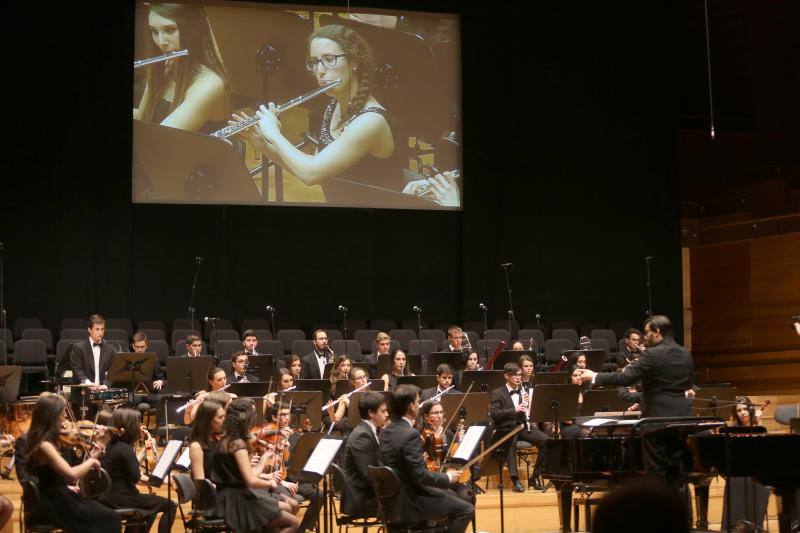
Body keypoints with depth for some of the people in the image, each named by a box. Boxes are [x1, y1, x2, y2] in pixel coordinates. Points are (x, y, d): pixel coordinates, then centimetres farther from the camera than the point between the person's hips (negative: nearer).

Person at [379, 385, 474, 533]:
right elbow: (420, 476, -25)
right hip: (408, 501, -10)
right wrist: (448, 478, -9)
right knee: (466, 509, -4)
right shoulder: (411, 434, -24)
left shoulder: (386, 432, 5)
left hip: (395, 496, 10)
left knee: (451, 496, 27)